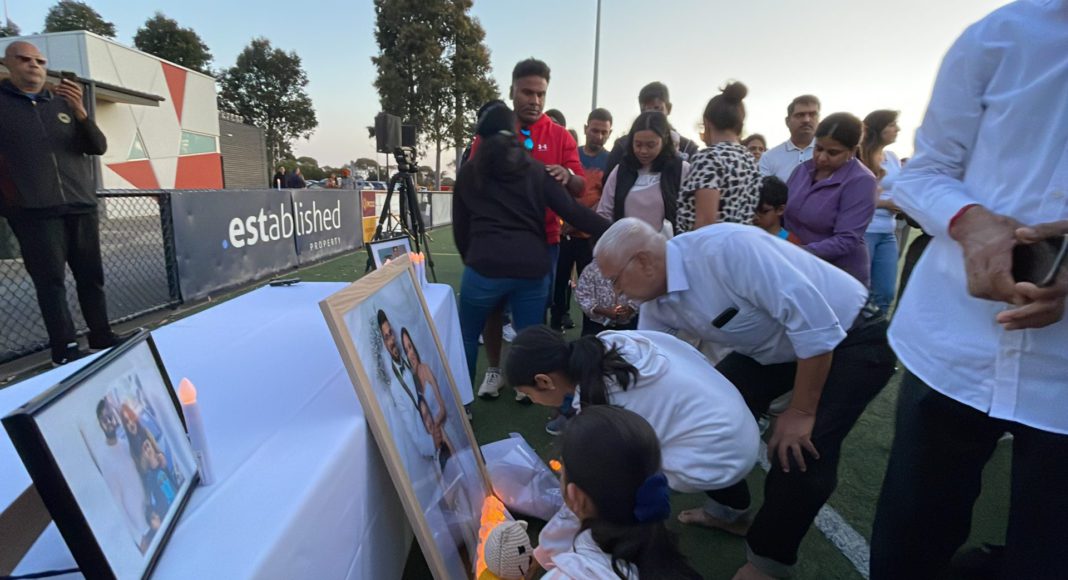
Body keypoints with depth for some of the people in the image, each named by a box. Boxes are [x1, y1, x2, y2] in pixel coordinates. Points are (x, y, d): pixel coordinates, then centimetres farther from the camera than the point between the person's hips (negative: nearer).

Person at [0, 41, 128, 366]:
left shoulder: (64, 104, 16)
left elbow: (99, 147, 5)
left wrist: (80, 112, -9)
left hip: (81, 206, 3)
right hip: (34, 211, -3)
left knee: (91, 275, 5)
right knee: (50, 280, -5)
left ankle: (101, 338, 14)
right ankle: (65, 349, -4)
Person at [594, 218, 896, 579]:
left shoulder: (725, 248, -34)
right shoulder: (656, 305, -8)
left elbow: (815, 319, -32)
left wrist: (801, 412, -23)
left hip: (852, 340, -7)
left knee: (801, 457, -17)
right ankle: (729, 510, 26)